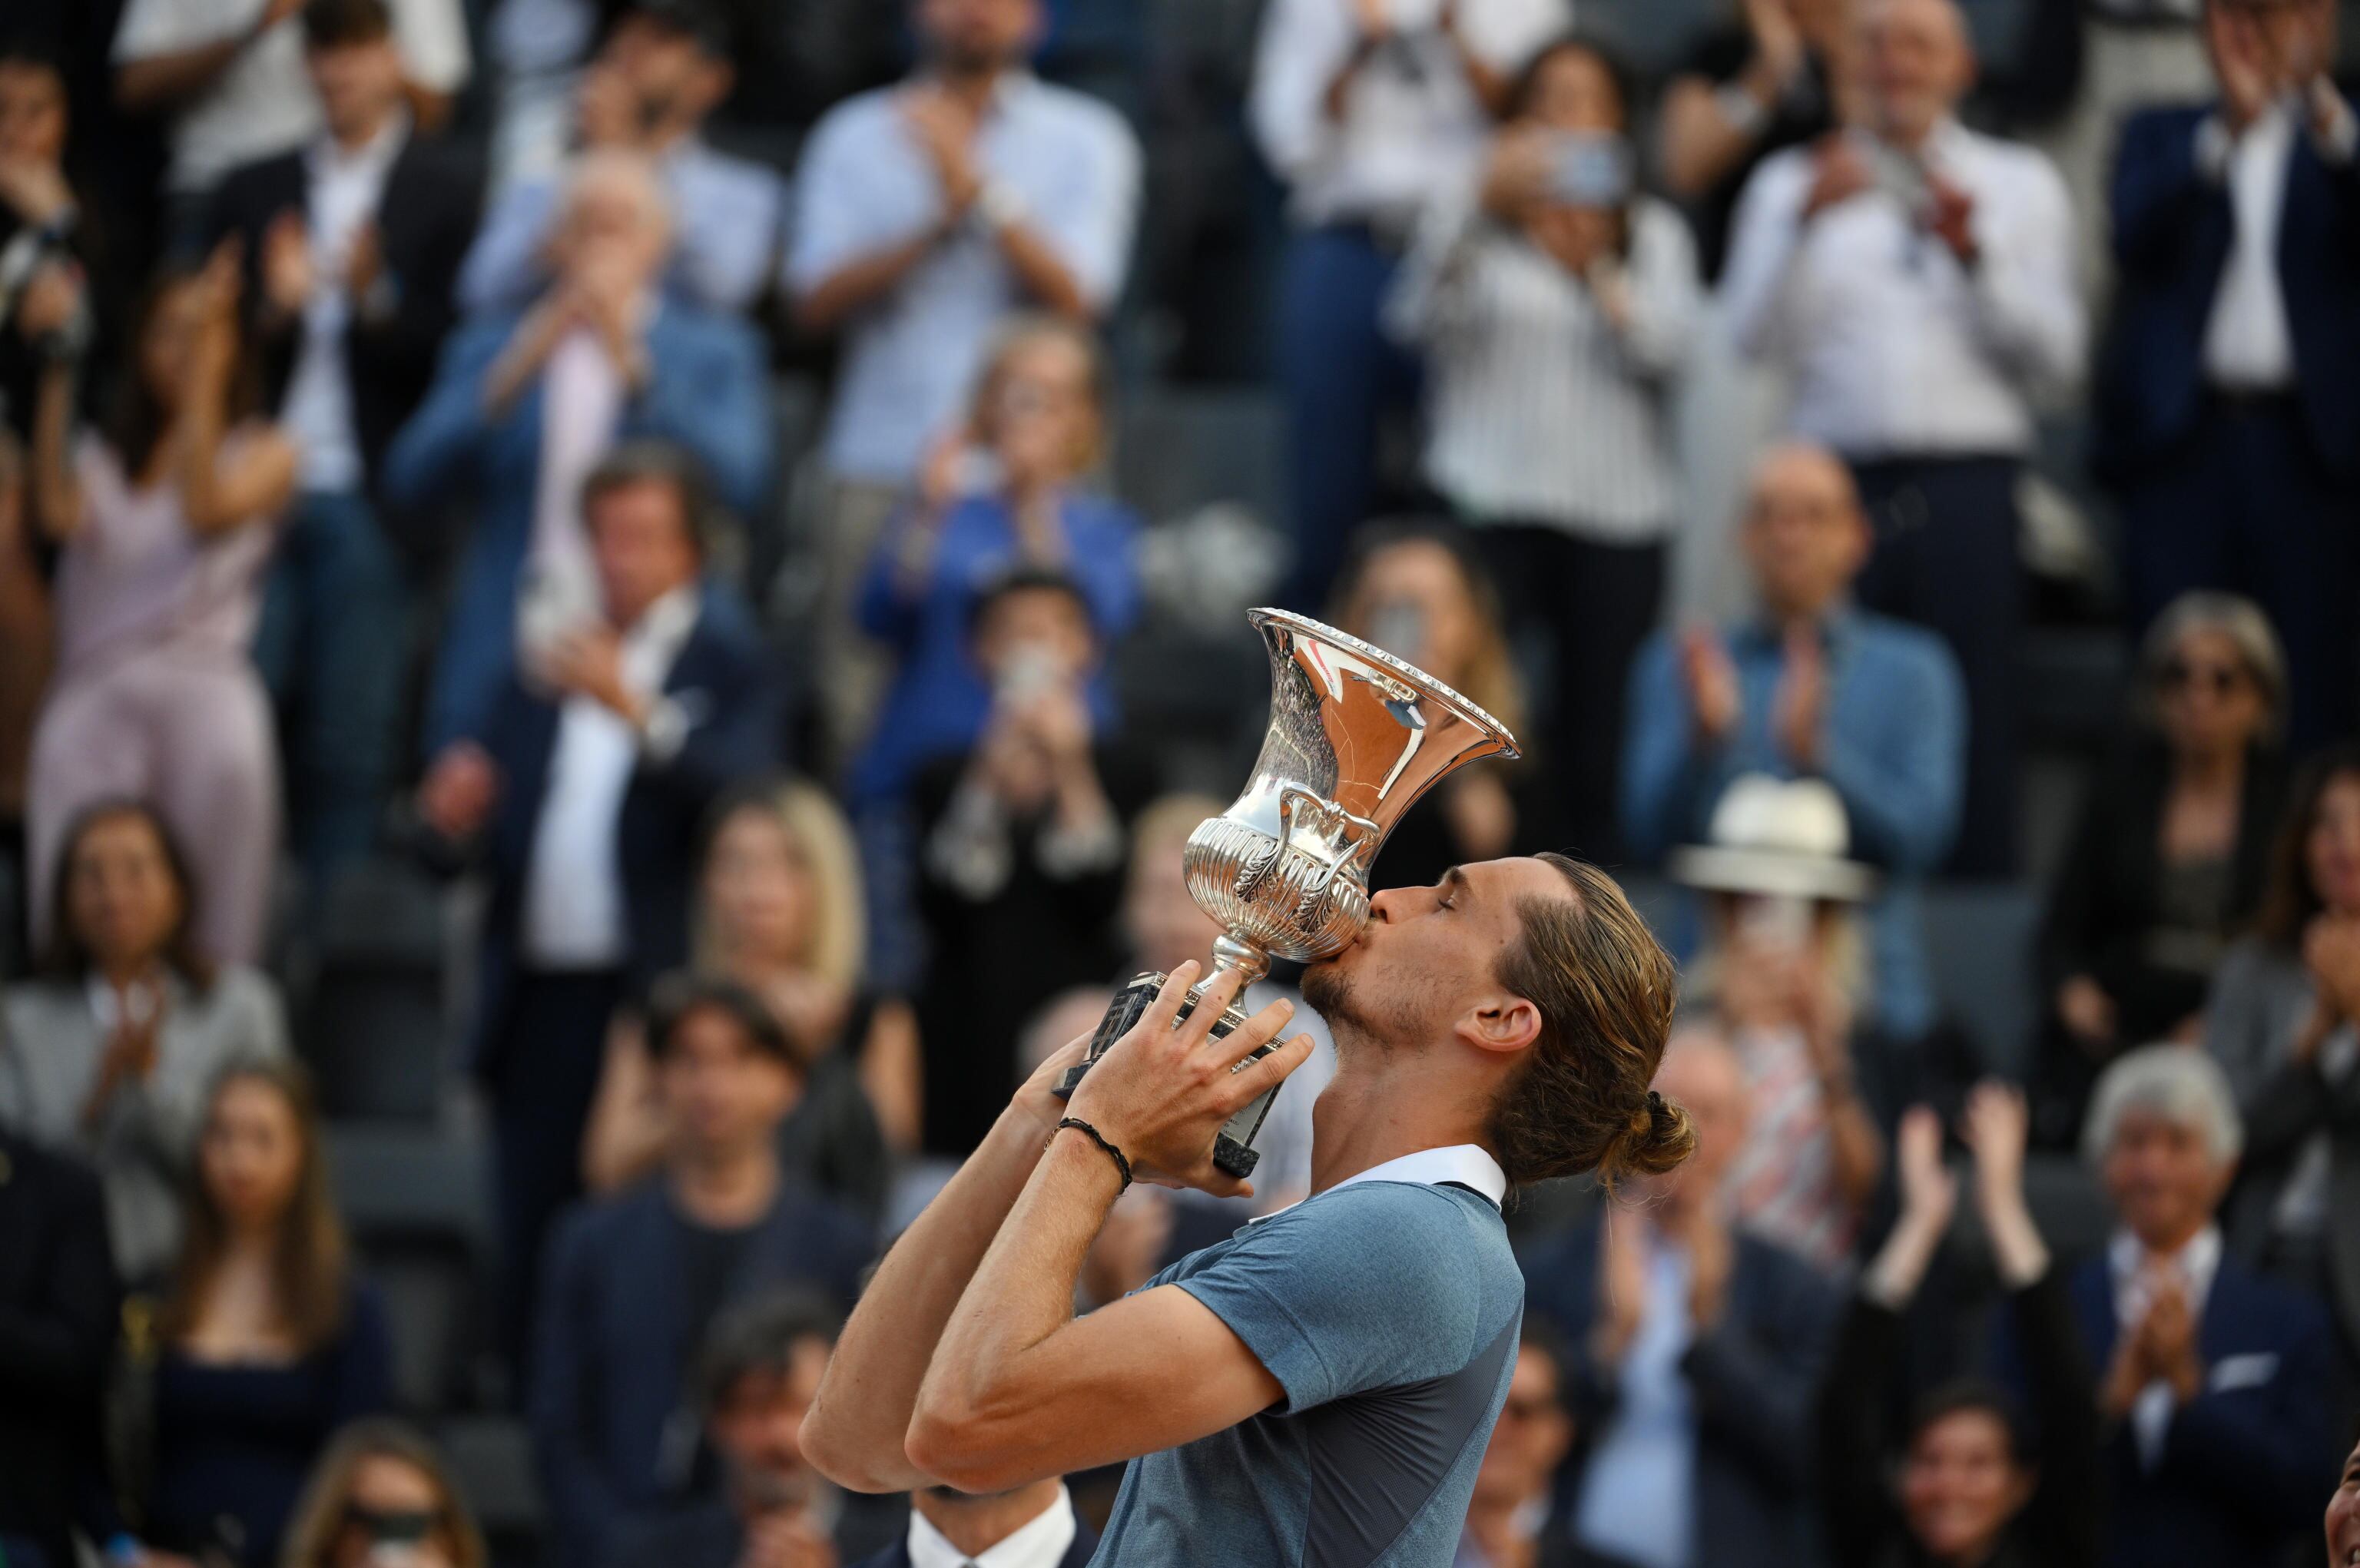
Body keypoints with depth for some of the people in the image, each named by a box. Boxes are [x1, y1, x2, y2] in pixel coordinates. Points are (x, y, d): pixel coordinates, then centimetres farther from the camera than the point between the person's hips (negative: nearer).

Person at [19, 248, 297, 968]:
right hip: (91, 700, 1)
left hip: (205, 697, -1)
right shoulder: (100, 456, 18)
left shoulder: (264, 450, 13)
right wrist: (56, 370, -2)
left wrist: (204, 366, -7)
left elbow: (207, 510, -7)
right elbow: (61, 514, -4)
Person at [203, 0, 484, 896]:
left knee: (350, 746, -3)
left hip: (368, 508, -3)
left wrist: (374, 301, -17)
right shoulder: (251, 194, 16)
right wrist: (272, 311, -8)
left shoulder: (449, 190, 5)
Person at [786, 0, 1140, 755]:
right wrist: (934, 227, -9)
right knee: (863, 715, -7)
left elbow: (1074, 297, -3)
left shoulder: (1085, 140, 9)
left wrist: (978, 189, -12)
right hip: (879, 472, 1)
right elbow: (815, 300, 3)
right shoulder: (854, 135, 14)